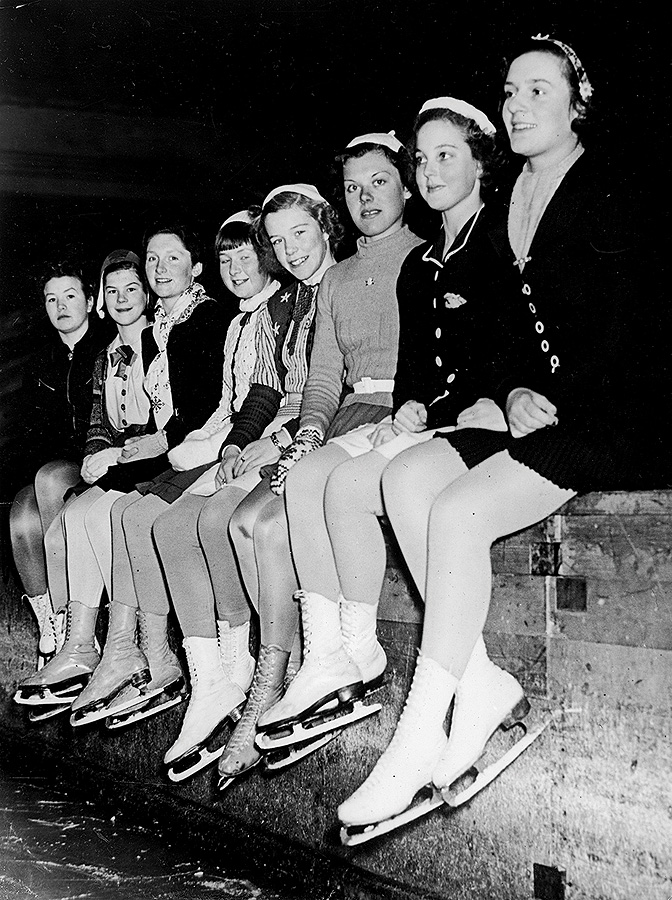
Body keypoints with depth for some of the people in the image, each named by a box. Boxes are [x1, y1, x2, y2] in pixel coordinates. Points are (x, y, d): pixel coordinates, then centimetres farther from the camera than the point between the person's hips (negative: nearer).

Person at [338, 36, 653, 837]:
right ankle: (481, 683, -15)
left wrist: (552, 401, -14)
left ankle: (422, 737, -20)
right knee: (406, 476, -17)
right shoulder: (513, 201, 16)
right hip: (534, 411, 7)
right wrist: (514, 393, -3)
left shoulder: (609, 197, -5)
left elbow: (622, 335, -11)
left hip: (605, 420, -7)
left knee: (458, 510, -27)